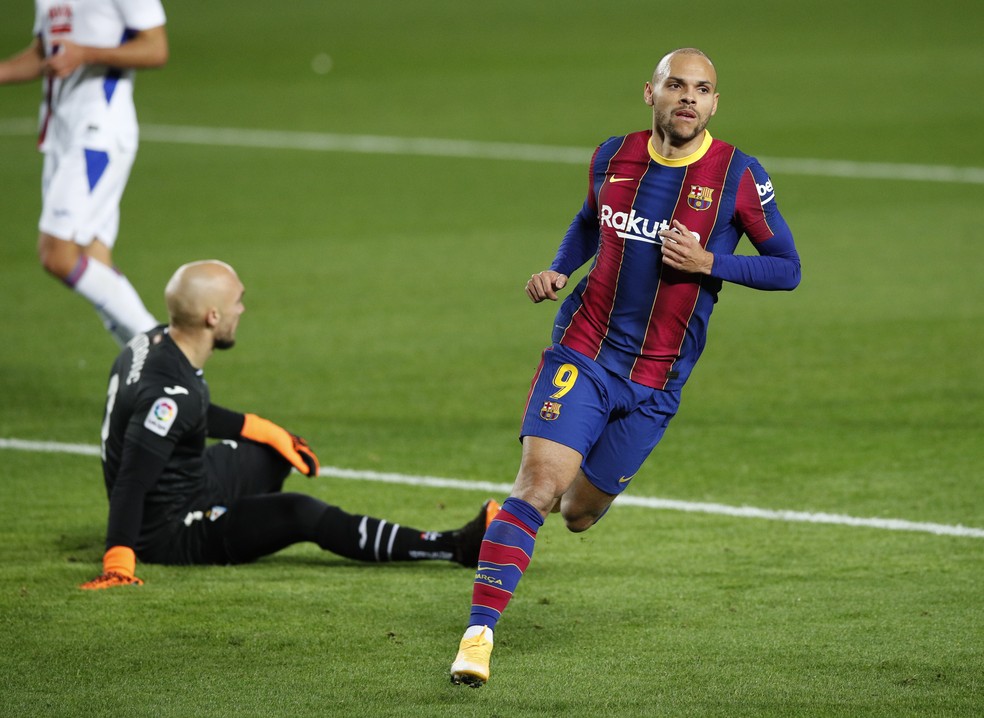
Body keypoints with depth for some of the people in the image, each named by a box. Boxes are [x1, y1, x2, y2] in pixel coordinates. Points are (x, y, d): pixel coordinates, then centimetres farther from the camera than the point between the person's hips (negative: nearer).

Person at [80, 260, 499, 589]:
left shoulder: (157, 342, -2)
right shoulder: (170, 395, -31)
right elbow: (131, 483, -37)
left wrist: (263, 430, 19)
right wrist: (118, 564, -46)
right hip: (169, 533, -10)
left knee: (276, 450, 26)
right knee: (303, 514, -24)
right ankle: (458, 548, -28)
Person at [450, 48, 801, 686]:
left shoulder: (737, 175, -6)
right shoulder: (613, 157, 3)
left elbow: (787, 268, -1)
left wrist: (709, 263, -16)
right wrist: (557, 271, 5)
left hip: (656, 381, 0)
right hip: (583, 352, 0)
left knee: (579, 514, 10)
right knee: (538, 486, -19)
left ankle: (588, 485, 49)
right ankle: (479, 634, -16)